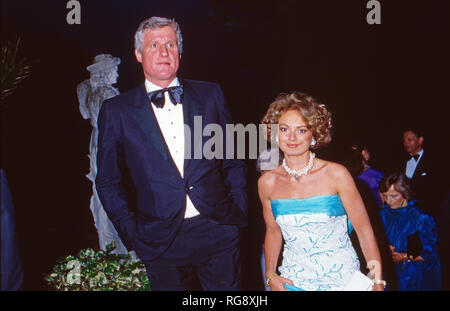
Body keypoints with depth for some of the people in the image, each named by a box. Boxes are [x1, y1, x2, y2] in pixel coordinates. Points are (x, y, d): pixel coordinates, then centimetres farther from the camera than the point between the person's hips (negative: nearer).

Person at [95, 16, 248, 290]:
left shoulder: (210, 95, 4)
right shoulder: (117, 111, 0)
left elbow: (234, 160, 9)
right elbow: (109, 182, 4)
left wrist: (238, 213, 1)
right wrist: (132, 232, -3)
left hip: (218, 234, 1)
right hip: (161, 244, -1)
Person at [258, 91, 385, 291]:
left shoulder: (336, 175, -13)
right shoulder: (267, 183, -5)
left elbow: (364, 231, -8)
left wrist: (378, 284, -12)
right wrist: (270, 276, 0)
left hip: (342, 280, -2)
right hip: (293, 283, 2)